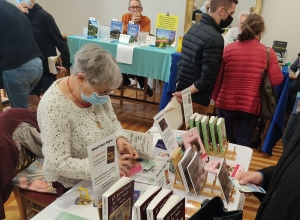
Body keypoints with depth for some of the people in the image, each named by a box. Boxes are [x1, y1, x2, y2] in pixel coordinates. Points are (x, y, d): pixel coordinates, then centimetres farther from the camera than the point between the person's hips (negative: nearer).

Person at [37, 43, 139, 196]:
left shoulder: (96, 89, -8)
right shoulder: (54, 106, -28)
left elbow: (112, 121, 7)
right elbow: (58, 164, -28)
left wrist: (120, 138, -14)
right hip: (72, 185, -6)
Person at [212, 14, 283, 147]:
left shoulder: (228, 49, -5)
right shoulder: (268, 53, -8)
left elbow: (217, 77, 0)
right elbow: (276, 80, -5)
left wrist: (215, 97, 14)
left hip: (227, 102, 1)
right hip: (250, 106, -1)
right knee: (243, 143, 13)